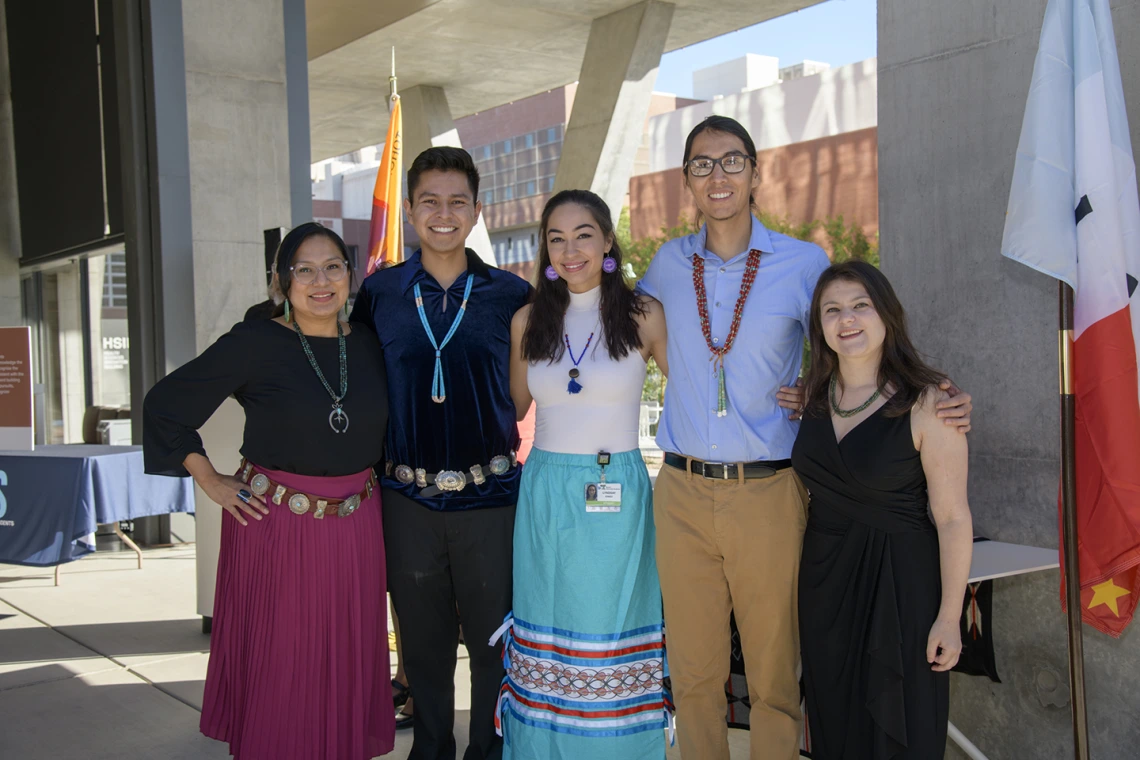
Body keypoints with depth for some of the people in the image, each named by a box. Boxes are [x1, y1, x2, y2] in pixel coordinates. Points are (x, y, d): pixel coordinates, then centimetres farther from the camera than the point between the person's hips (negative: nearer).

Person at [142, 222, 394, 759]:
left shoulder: (367, 346, 5)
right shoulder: (255, 343, -8)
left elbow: (387, 425, 22)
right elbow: (164, 405, -2)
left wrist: (371, 472, 10)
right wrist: (209, 482, -4)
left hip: (355, 528, 4)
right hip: (274, 524, -4)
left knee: (348, 663, 11)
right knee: (276, 664, 4)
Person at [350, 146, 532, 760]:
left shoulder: (511, 295, 0)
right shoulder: (378, 292, 3)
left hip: (490, 495, -1)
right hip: (408, 496, 1)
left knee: (494, 636, 7)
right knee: (422, 640, 12)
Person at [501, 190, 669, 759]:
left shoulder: (643, 316, -3)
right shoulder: (528, 321, 5)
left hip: (617, 494, -2)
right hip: (545, 493, 3)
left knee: (612, 624, 7)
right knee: (547, 631, 10)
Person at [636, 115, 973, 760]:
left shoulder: (804, 264, 0)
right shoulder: (670, 265, 9)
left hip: (769, 494, -2)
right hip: (683, 492, 2)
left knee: (774, 673, 6)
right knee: (693, 670, 10)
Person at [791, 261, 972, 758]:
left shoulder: (926, 404, -15)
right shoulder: (813, 396, 2)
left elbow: (953, 518, -14)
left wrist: (949, 616, -13)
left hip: (899, 585, -5)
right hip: (824, 579, 5)